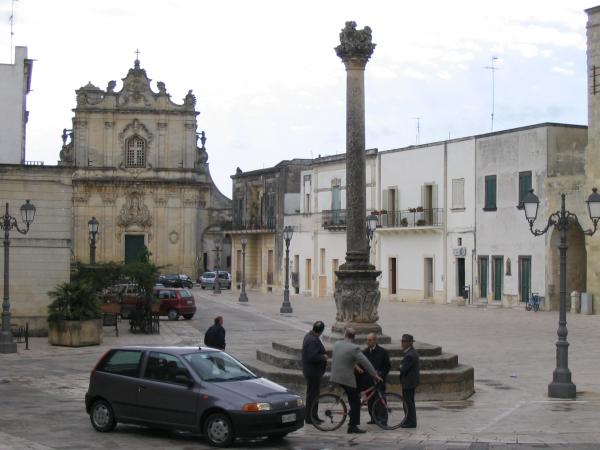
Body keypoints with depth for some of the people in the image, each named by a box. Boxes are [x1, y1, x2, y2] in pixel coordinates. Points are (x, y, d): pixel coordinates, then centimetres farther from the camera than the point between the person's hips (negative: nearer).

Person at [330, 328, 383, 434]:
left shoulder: (337, 344, 4)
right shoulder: (354, 348, -16)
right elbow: (365, 363, -17)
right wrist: (375, 375, -7)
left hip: (335, 376, 8)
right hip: (347, 378, -8)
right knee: (355, 402, 2)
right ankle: (352, 426, -1)